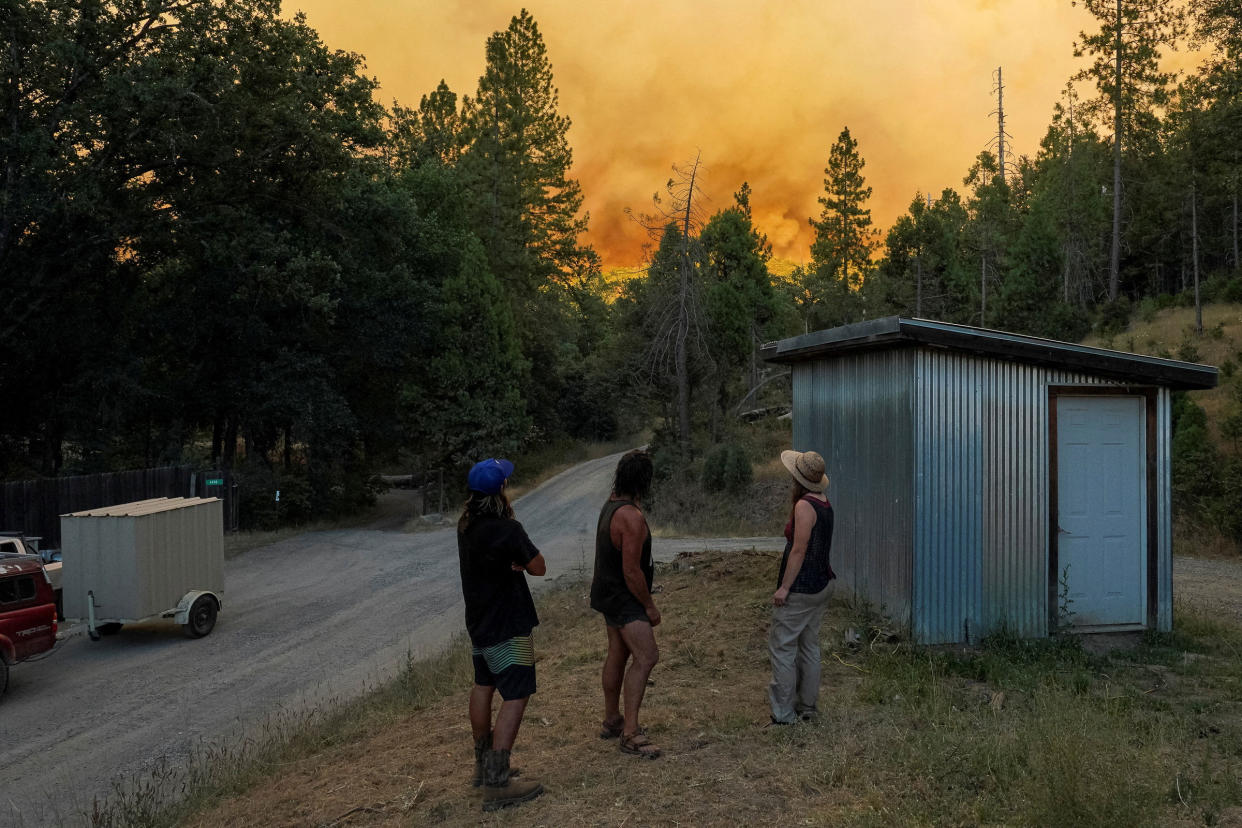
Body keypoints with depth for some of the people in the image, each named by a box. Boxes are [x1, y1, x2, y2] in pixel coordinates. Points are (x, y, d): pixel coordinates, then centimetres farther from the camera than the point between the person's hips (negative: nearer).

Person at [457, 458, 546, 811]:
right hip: (507, 626, -9)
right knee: (515, 697, -5)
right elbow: (538, 567, -15)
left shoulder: (466, 526, 1)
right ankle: (497, 782, -7)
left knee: (483, 686, 20)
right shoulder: (507, 530, -25)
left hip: (479, 621, 9)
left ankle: (483, 764, 34)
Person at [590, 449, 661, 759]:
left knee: (618, 653, 18)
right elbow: (631, 571, -24)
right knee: (646, 657, -12)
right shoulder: (632, 518, -27)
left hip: (608, 593, 10)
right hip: (624, 597, -10)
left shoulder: (611, 504, 3)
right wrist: (650, 606, -15)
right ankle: (630, 733, -12)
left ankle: (611, 720, 30)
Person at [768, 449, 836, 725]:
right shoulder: (824, 502, 8)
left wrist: (784, 587, -20)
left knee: (781, 647, -1)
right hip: (820, 588, 9)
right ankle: (808, 707, 24)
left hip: (799, 590, -9)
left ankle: (783, 713, 2)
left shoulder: (804, 506, -19)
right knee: (809, 647, 16)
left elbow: (799, 549, -22)